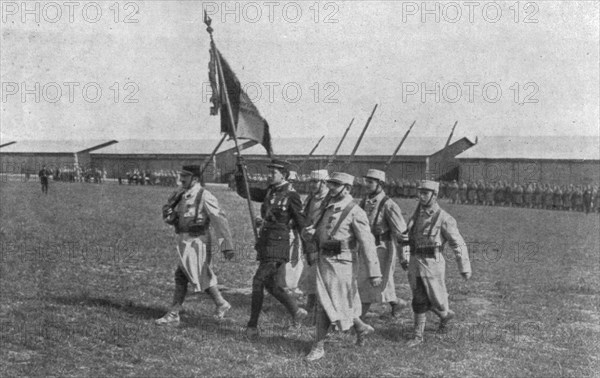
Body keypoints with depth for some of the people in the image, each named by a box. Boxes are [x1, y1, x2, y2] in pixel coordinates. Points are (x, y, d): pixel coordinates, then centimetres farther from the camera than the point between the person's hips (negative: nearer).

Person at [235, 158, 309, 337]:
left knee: (258, 281, -10)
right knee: (270, 284, 14)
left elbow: (302, 224, -5)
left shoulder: (291, 196, -10)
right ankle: (296, 311, 28)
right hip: (265, 243, 8)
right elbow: (244, 192, 8)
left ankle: (253, 326, -3)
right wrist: (240, 173, -4)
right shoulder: (269, 192, 11)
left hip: (277, 246, -8)